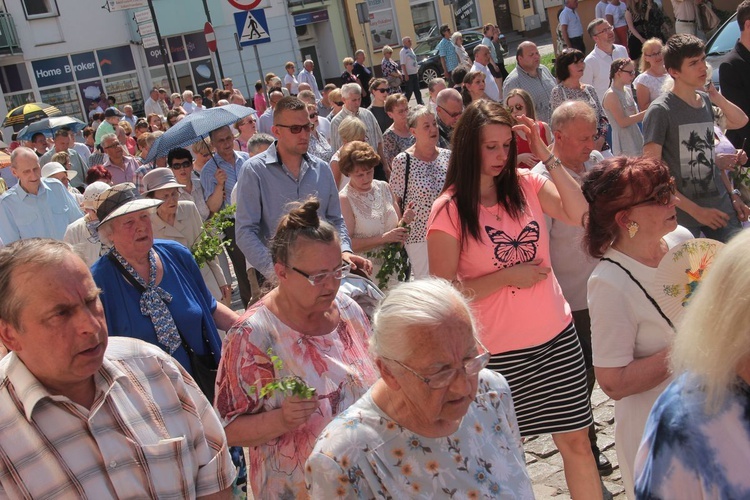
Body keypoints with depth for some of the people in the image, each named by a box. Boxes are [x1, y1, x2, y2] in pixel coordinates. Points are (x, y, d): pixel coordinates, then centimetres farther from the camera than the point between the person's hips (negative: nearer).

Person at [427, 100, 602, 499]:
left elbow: (580, 214, -8)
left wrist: (547, 157, -10)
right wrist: (506, 276, -17)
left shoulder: (525, 185, 2)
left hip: (557, 336, 4)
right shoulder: (448, 211, -11)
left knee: (576, 440, 12)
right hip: (499, 350, -3)